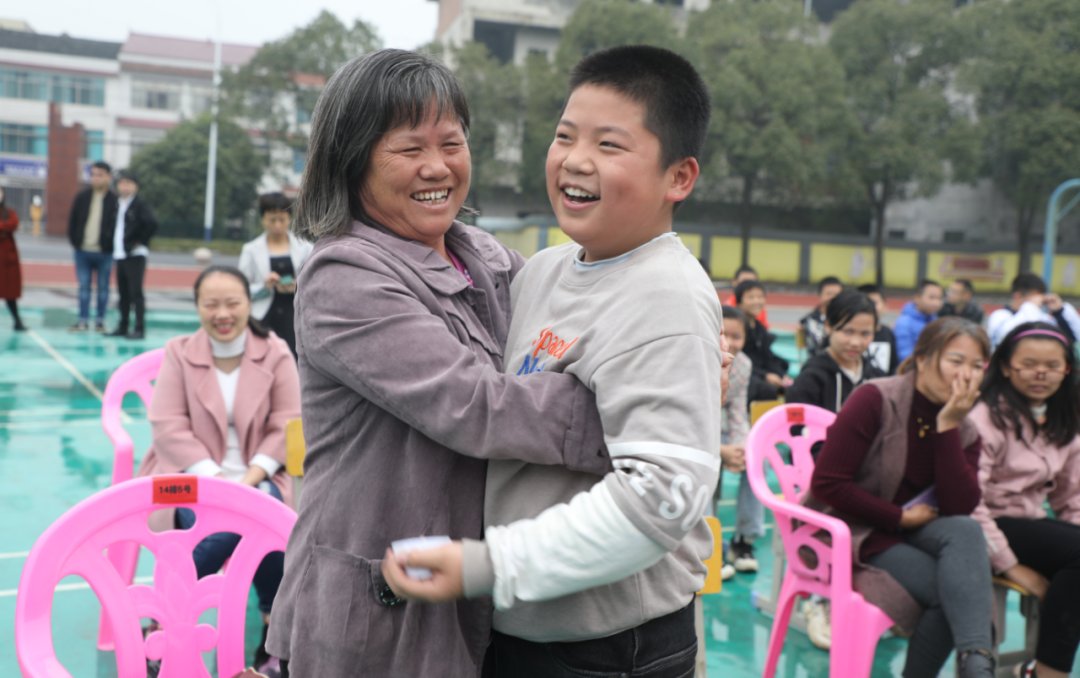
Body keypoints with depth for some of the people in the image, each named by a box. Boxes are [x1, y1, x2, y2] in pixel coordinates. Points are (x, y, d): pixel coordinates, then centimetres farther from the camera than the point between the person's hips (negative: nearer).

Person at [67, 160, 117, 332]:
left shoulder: (114, 200, -5)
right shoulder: (82, 197, 5)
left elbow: (118, 224, -4)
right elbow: (72, 220, 9)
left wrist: (110, 244, -10)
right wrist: (75, 240, 1)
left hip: (104, 253, -3)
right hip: (83, 251, 3)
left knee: (103, 288, 6)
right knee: (84, 287, 7)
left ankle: (100, 321, 14)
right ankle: (83, 321, 12)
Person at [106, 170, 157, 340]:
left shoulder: (139, 204, -7)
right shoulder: (118, 204, 14)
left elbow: (152, 224, -19)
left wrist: (141, 242, -12)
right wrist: (114, 245, 12)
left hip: (135, 255, -7)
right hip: (119, 254, 7)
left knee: (135, 292, -7)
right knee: (123, 293, 12)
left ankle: (139, 328, -4)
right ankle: (123, 327, 19)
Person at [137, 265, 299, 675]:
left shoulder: (276, 353, 3)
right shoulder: (178, 352, 2)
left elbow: (288, 425, -2)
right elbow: (166, 426, -5)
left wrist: (251, 476, -17)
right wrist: (213, 477, -18)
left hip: (256, 475, 1)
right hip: (194, 473, -1)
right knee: (223, 524, -32)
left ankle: (274, 625, -13)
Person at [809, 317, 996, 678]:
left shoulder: (964, 429, 2)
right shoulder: (876, 399, -15)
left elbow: (960, 508, -13)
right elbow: (826, 484, -19)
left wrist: (947, 426, -18)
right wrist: (901, 516, -16)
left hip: (912, 532, 5)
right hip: (849, 532, -5)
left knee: (965, 531, -28)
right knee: (951, 587, -27)